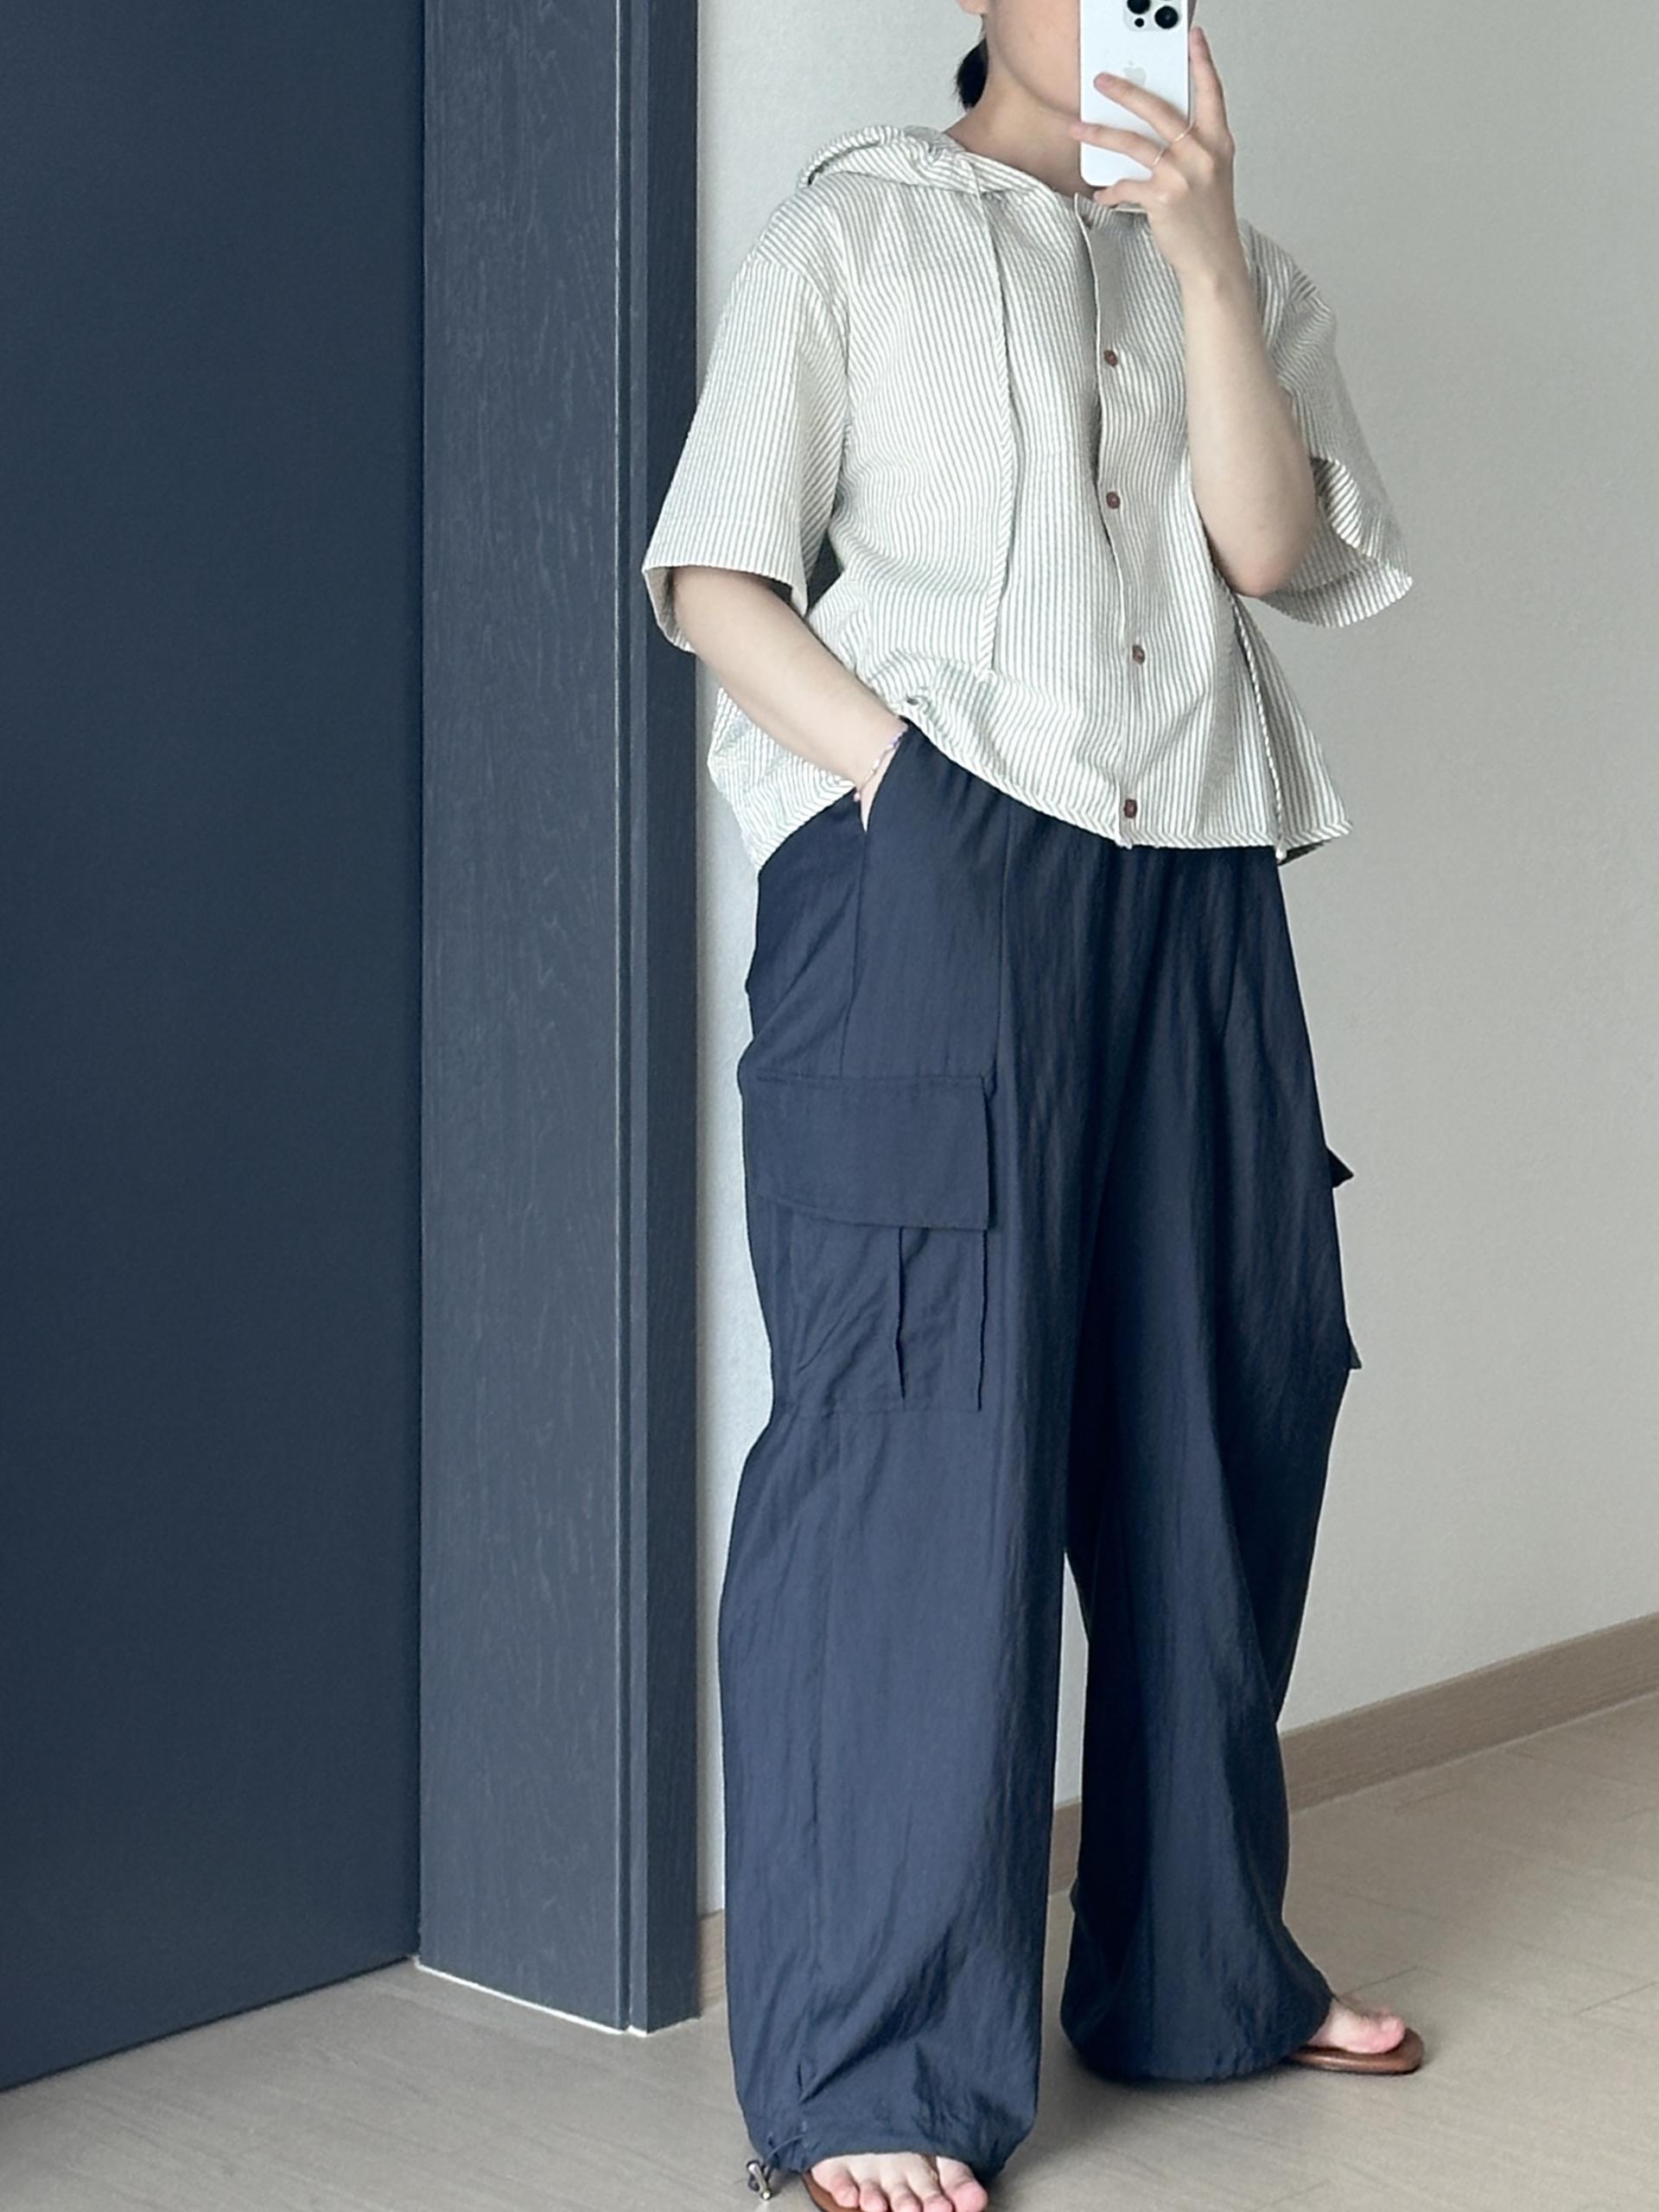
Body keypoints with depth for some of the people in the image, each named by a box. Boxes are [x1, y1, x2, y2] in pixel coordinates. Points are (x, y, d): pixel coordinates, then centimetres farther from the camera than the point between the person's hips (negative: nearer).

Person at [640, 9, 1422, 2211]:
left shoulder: (1241, 271, 19)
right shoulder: (856, 230, 8)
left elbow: (1269, 545, 1)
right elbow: (717, 575, 1)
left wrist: (1203, 248, -8)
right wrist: (905, 780, -11)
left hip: (1193, 891, 5)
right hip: (931, 878, -5)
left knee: (1207, 1424, 9)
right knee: (917, 1446, -8)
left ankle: (1200, 1966, 26)